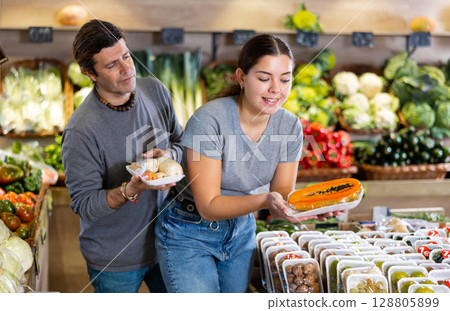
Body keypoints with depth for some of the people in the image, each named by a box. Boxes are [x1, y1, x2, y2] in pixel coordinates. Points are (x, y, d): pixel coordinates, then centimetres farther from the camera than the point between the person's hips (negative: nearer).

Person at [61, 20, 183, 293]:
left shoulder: (156, 91, -6)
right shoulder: (80, 131, -24)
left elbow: (181, 141, 7)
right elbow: (83, 204, -19)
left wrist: (169, 154, -16)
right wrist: (130, 190, -35)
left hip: (164, 240, 5)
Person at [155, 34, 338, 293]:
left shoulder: (290, 126, -10)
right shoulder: (210, 119, -27)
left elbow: (283, 191, -5)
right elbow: (209, 207, -26)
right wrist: (265, 200, -41)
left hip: (241, 230, 5)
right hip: (189, 233, -5)